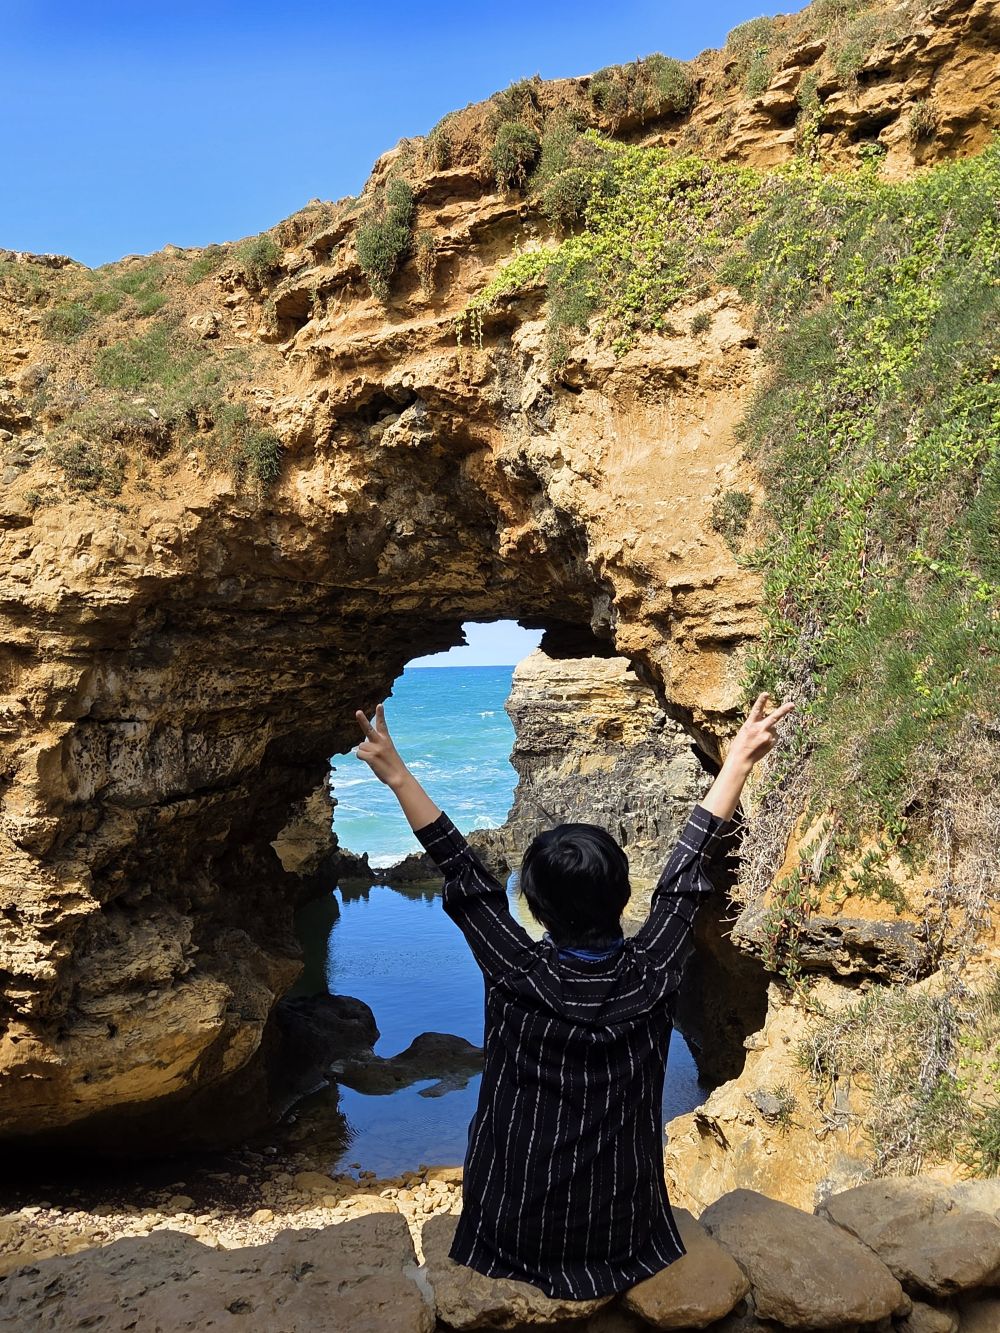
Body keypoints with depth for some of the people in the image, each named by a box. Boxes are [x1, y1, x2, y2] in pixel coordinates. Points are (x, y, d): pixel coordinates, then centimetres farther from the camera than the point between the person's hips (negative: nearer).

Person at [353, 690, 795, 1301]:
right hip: (621, 1223, 2)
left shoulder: (519, 973, -26)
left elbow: (466, 875, -20)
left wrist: (399, 777, -17)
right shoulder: (653, 971, -21)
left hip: (522, 1223, -2)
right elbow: (687, 869, -13)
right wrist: (739, 761, -6)